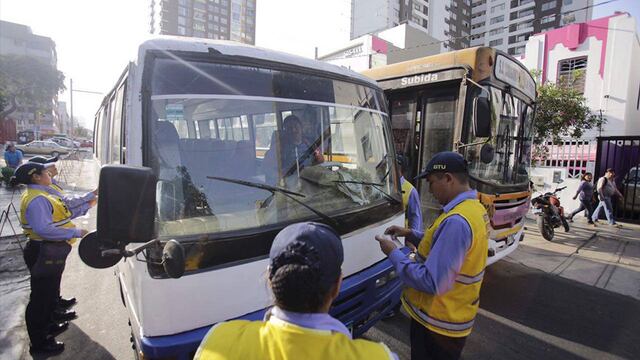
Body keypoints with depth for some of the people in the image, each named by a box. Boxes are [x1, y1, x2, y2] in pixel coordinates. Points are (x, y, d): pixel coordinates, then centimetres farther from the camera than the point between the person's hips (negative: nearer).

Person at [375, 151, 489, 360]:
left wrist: (393, 253, -21)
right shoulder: (475, 208, 2)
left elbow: (432, 282, -31)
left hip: (438, 322, -9)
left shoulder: (456, 221, -31)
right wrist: (412, 234, 6)